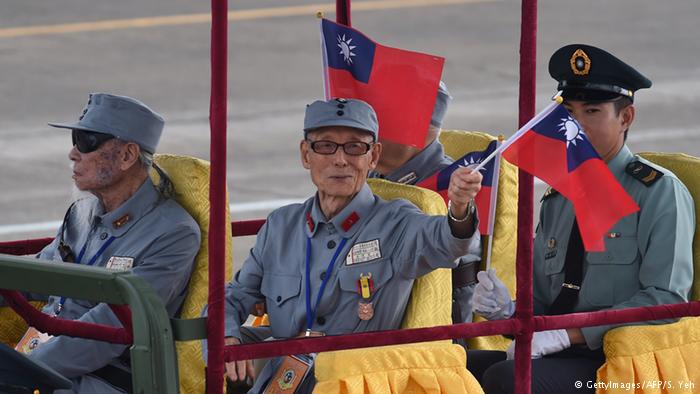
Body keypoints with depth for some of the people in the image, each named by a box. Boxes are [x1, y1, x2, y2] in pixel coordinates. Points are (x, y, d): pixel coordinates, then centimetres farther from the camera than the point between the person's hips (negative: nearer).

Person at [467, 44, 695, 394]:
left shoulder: (658, 192, -2)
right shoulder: (557, 200, 18)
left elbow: (665, 299, -12)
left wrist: (569, 334, -16)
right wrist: (508, 312, -3)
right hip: (560, 357, 6)